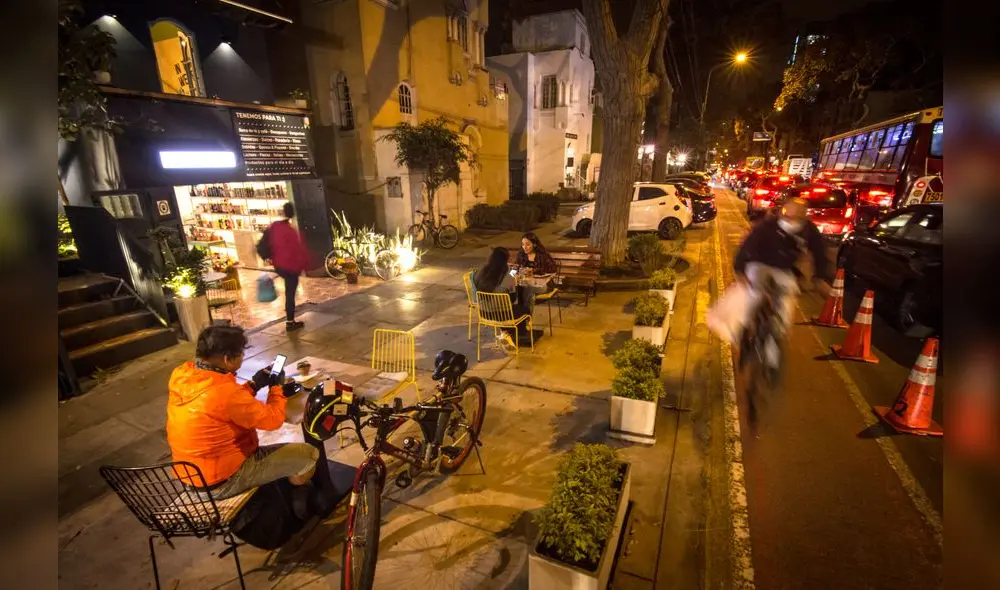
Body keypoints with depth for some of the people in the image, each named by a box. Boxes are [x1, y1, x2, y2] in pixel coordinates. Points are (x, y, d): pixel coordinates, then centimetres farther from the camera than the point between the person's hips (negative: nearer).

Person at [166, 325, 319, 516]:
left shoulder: (182, 375, -7)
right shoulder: (223, 391, -32)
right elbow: (272, 419, -19)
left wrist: (254, 384, 4)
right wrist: (277, 388, -3)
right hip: (223, 480, -9)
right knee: (309, 454, -2)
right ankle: (299, 494, 27)